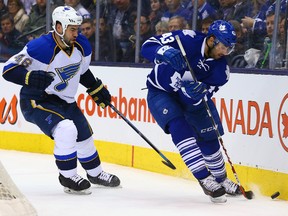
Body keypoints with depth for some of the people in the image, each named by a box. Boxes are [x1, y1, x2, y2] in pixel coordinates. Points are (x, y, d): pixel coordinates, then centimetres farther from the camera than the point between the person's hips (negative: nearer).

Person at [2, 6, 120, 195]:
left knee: (85, 136, 16)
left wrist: (97, 89, 13)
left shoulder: (82, 46, -6)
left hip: (65, 101, 8)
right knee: (66, 129, -28)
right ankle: (67, 176, -10)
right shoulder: (40, 48, -28)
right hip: (36, 101, -8)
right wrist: (32, 78, -41)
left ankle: (95, 174, 42)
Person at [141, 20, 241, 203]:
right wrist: (165, 52, -48)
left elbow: (199, 101, -19)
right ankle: (205, 179, -24)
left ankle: (221, 180, 31)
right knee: (180, 127, -26)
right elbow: (148, 46, -28)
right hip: (160, 92, -5)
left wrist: (197, 93, -43)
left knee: (209, 138, 7)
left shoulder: (220, 68, -16)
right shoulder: (187, 39, -27)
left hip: (190, 96, 5)